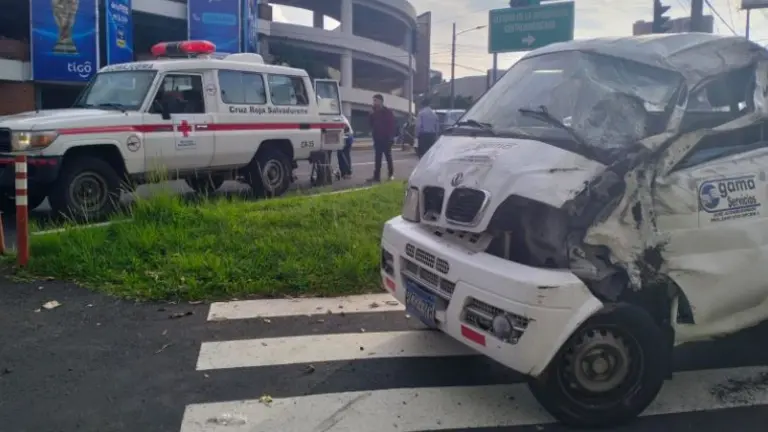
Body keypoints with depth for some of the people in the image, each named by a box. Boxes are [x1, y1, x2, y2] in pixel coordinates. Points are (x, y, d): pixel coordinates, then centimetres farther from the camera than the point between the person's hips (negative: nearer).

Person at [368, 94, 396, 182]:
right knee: (377, 158, 2)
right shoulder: (374, 113, 12)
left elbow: (392, 125, -9)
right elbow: (371, 123, 14)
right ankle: (376, 176, 1)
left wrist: (391, 137, -15)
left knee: (388, 157, 3)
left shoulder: (388, 112, -4)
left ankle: (391, 174, 11)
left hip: (386, 138, -5)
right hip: (377, 138, 5)